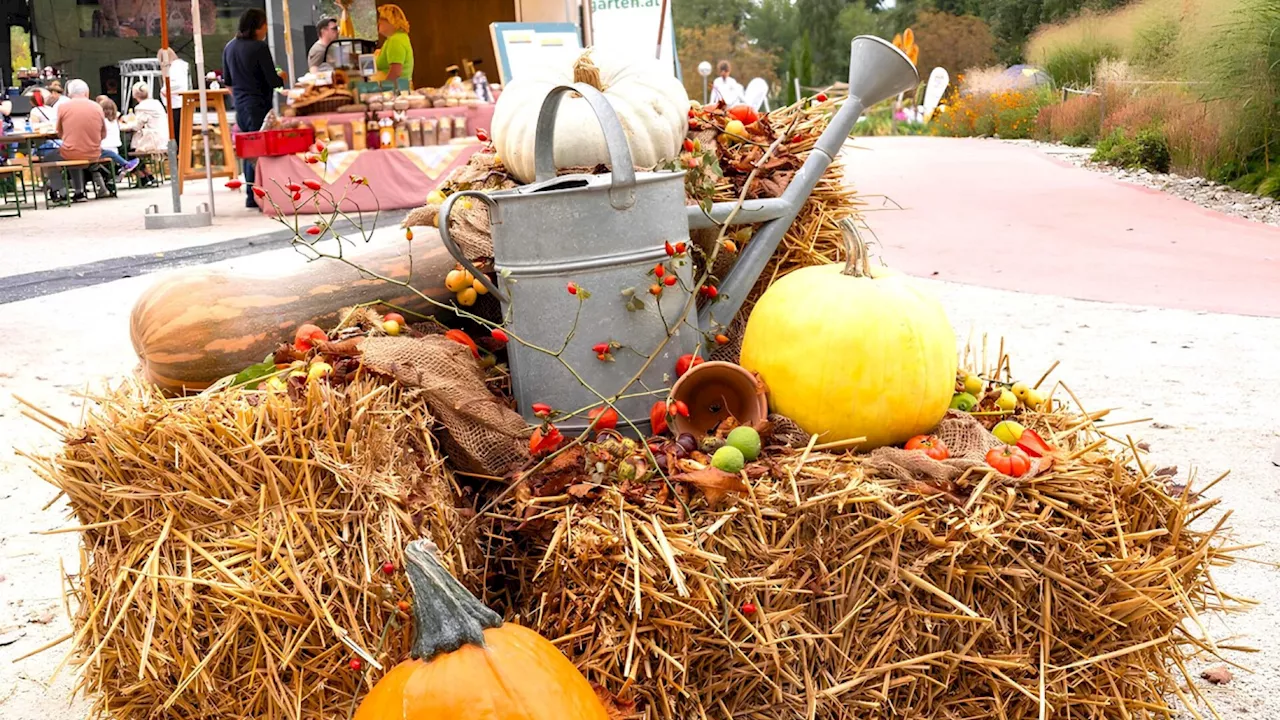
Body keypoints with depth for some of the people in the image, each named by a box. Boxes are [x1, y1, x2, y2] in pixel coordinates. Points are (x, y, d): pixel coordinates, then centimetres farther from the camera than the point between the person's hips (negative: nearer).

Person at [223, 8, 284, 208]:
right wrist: (281, 78, 7)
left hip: (240, 105, 8)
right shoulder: (259, 47, -14)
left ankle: (251, 195, 19)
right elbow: (273, 81, -14)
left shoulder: (229, 47, 9)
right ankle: (255, 196, -5)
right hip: (258, 105, -8)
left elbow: (227, 80, 17)